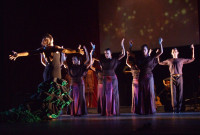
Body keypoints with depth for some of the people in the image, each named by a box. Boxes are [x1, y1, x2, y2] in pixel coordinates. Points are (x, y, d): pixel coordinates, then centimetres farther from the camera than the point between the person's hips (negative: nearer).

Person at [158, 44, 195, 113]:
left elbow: (192, 59, 20)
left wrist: (193, 50, 16)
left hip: (179, 77, 0)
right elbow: (160, 62, 26)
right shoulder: (169, 60, 16)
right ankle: (174, 108, -3)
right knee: (173, 93, -5)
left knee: (180, 93, -3)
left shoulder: (181, 60, 15)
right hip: (173, 78, 0)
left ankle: (179, 108, 1)